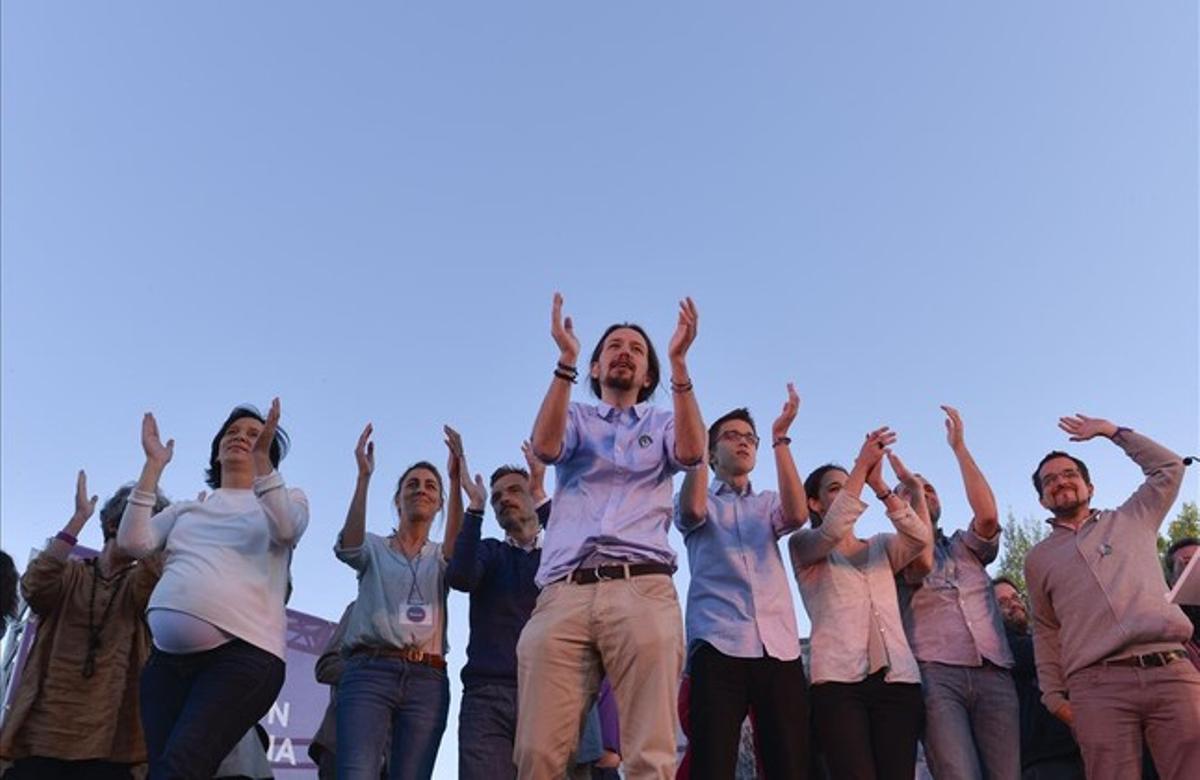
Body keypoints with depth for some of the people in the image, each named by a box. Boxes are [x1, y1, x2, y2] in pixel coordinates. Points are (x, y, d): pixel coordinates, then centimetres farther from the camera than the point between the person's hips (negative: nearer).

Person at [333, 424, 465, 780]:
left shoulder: (440, 557, 18)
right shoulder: (374, 548, 16)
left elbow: (456, 548, -7)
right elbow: (348, 545, -9)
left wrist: (457, 481, -23)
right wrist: (364, 477, -22)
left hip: (427, 680, 2)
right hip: (370, 671, -2)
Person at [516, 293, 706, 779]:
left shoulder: (663, 424, 25)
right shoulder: (575, 418, 25)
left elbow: (692, 451, 1)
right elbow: (545, 446, 1)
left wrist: (679, 362, -4)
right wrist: (566, 360, -4)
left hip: (642, 590, 0)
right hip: (564, 593, 0)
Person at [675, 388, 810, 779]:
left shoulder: (768, 503, 23)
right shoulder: (701, 501, 15)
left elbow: (797, 514, -1)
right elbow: (693, 508, -11)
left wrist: (780, 438, -6)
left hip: (780, 647, 3)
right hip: (718, 645, -3)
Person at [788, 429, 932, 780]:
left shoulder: (881, 547, 23)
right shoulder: (803, 545, 11)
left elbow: (921, 539, 2)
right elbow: (831, 531, -11)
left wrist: (879, 486, -6)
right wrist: (862, 464, -10)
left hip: (898, 678, 4)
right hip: (838, 680, -3)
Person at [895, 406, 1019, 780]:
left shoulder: (966, 546, 24)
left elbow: (988, 514, 2)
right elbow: (921, 562, -10)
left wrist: (958, 446, 4)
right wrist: (887, 492, -10)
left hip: (994, 676, 3)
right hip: (936, 675, -3)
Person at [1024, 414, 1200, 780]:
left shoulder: (1132, 520, 21)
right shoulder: (1039, 557, 20)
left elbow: (1169, 466, 23)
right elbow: (1046, 632, 20)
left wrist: (1110, 430, 23)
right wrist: (1054, 695, 10)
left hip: (1171, 671, 0)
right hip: (1097, 685, 0)